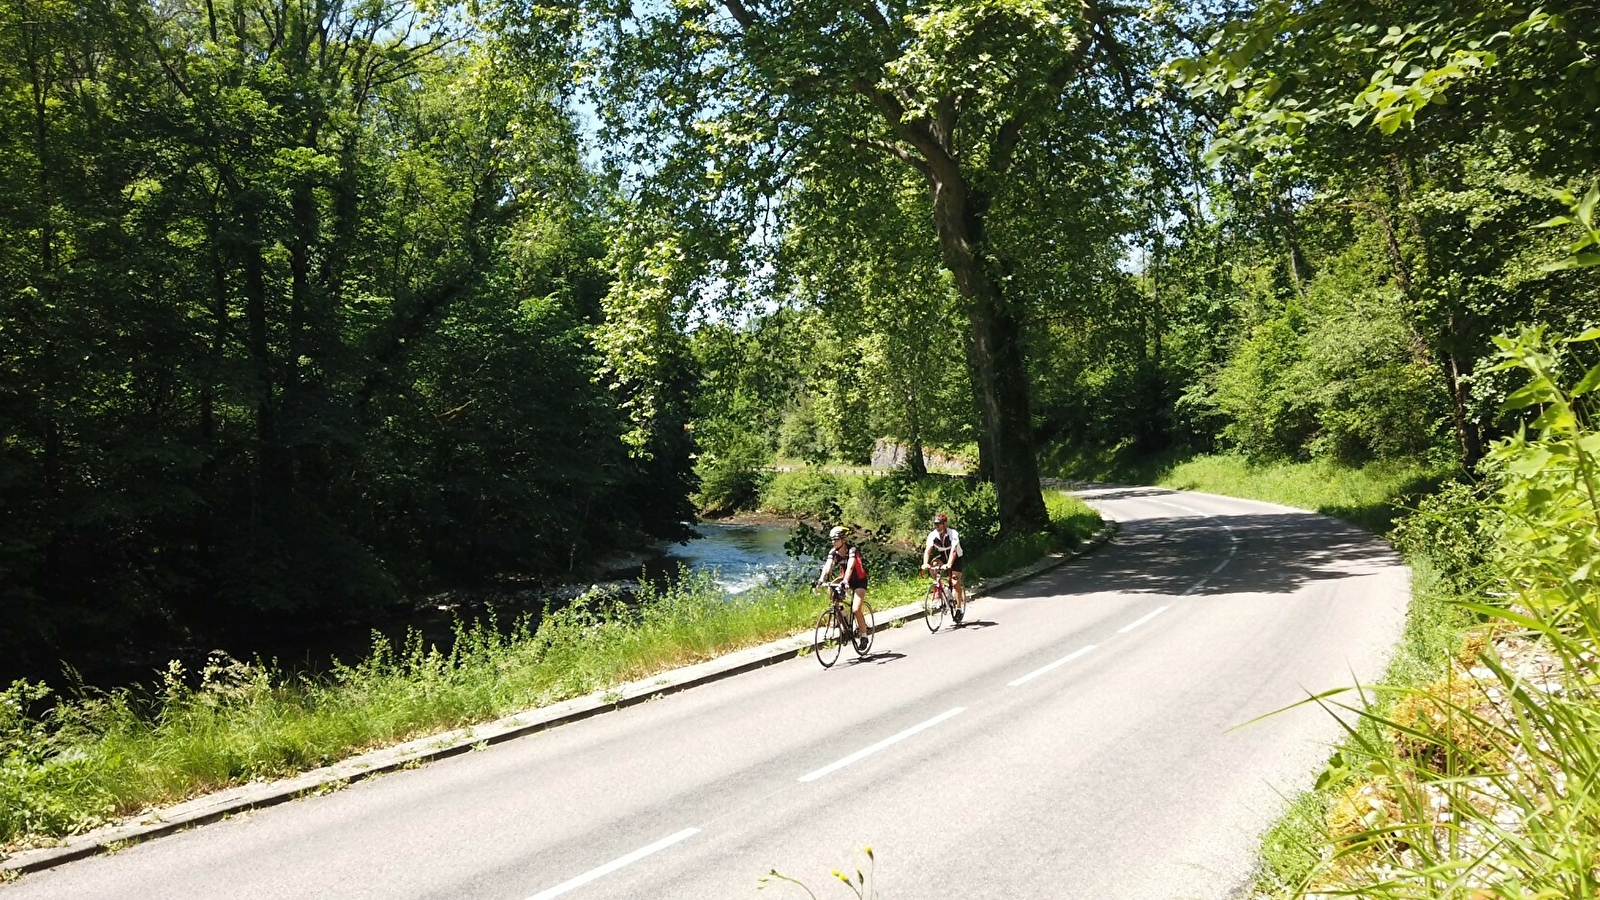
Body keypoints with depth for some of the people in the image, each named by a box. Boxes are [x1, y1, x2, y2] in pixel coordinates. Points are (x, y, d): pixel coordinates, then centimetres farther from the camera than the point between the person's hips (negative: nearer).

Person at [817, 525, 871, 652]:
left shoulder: (852, 550, -25)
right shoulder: (833, 552, -11)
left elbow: (850, 567, -40)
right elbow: (827, 567, -24)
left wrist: (845, 582, -56)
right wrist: (821, 580, -42)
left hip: (859, 580, -6)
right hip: (846, 579, 6)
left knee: (856, 609, -19)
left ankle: (864, 636, -1)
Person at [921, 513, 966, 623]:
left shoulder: (953, 534, -29)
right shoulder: (932, 535, -18)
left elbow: (953, 551, -40)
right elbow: (928, 550, -29)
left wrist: (948, 564, -56)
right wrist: (925, 563, -47)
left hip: (956, 558, -3)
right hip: (943, 557, 4)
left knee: (955, 582, -15)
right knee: (934, 564, -28)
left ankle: (959, 608, -5)